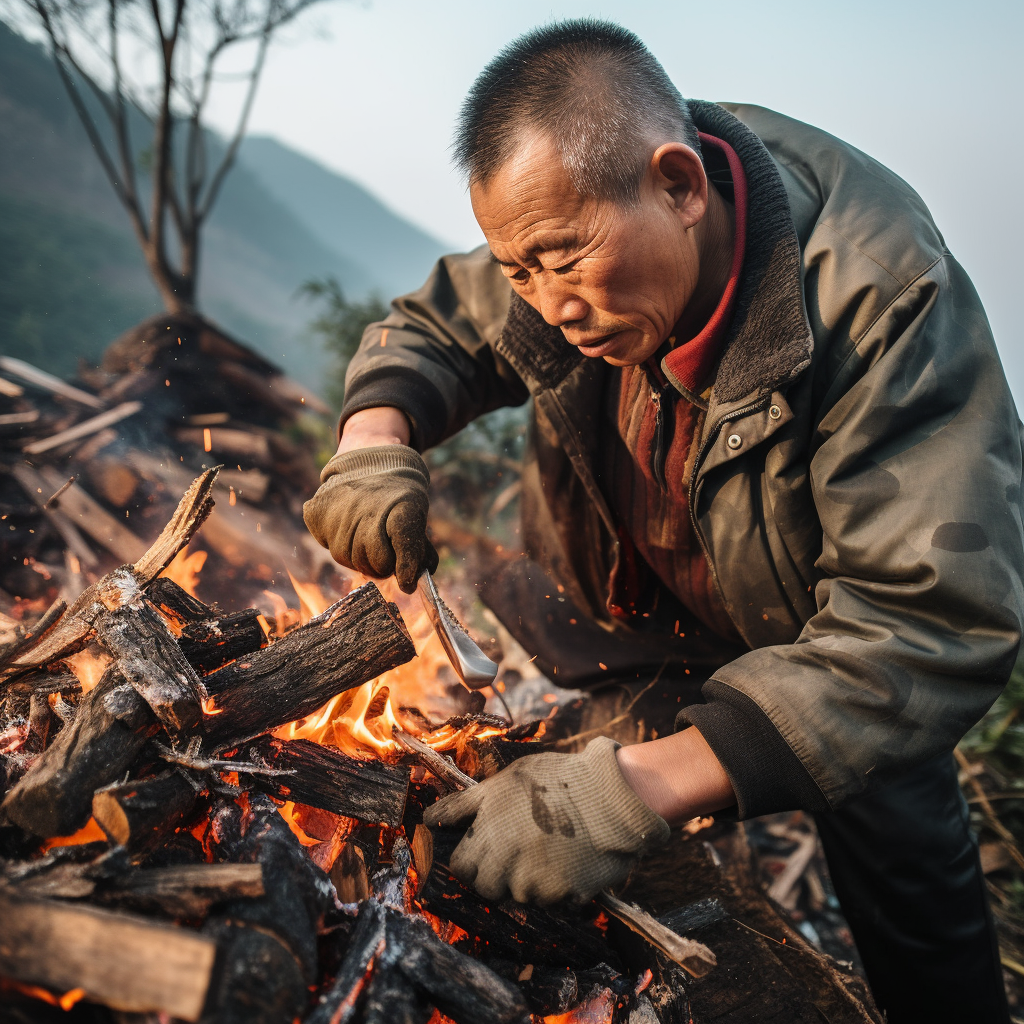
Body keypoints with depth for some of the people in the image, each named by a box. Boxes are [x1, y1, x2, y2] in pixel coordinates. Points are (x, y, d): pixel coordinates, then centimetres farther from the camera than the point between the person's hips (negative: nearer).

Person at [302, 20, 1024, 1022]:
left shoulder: (884, 297, -38)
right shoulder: (572, 218, -21)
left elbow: (935, 621, -43)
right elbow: (434, 326, -4)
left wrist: (639, 788, -51)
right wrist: (375, 435, -28)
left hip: (820, 634, -3)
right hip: (623, 596, 4)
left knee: (912, 903, 3)